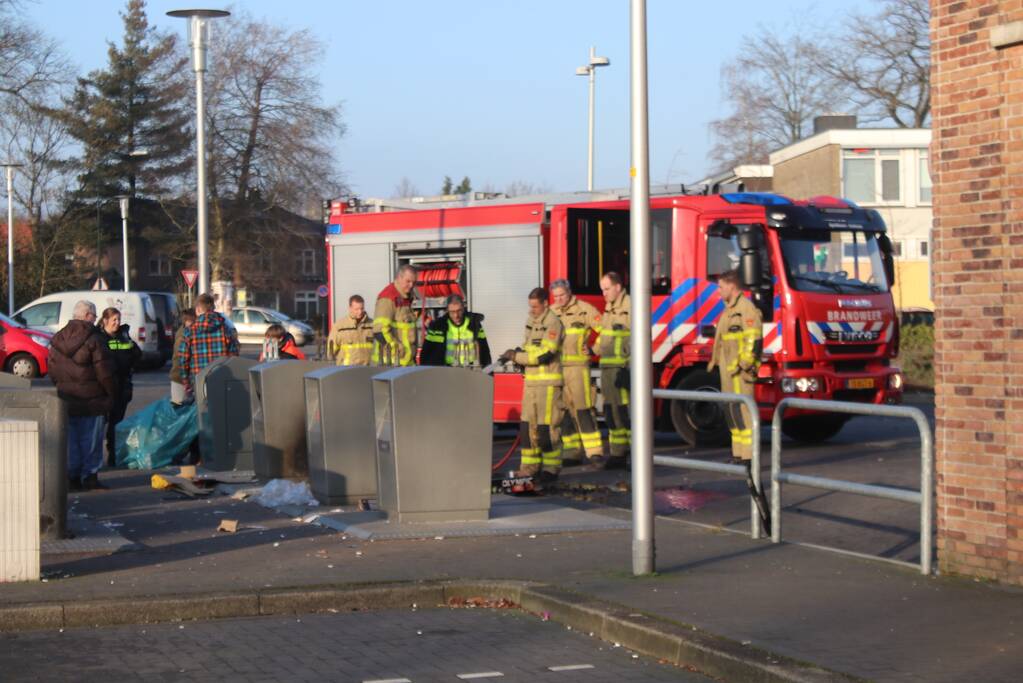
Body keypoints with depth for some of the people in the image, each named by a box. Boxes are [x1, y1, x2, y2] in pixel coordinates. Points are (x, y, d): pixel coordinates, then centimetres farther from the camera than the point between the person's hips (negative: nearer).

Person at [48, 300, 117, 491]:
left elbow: (52, 370, 13)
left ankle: (72, 477, 10)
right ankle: (90, 476, 2)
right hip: (91, 398, -5)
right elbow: (104, 370, -12)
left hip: (67, 398, 5)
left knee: (70, 440, 10)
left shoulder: (57, 339, 8)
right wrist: (112, 393, -2)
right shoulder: (94, 339, -12)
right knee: (91, 438, 1)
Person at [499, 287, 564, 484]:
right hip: (532, 381, 8)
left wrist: (516, 356, -14)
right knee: (528, 425, 5)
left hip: (549, 382, -8)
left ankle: (551, 468, 2)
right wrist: (518, 353, 4)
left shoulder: (552, 323, -12)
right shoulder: (531, 321, 15)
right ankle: (530, 467, 10)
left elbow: (544, 355, -19)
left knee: (547, 427, -6)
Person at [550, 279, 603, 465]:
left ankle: (594, 451, -9)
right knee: (563, 411, 7)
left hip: (578, 367, -5)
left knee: (583, 409, -10)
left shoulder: (585, 310, -3)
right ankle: (572, 452, 13)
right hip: (556, 369, 5)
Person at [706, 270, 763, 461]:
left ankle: (749, 454, -13)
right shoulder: (729, 309, 21)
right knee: (730, 410, 11)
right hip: (728, 369, 10)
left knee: (741, 409, -13)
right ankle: (738, 453, 17)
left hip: (740, 370, -10)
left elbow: (753, 338, -19)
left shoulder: (746, 308, -12)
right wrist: (715, 360, 24)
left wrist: (744, 364, -23)